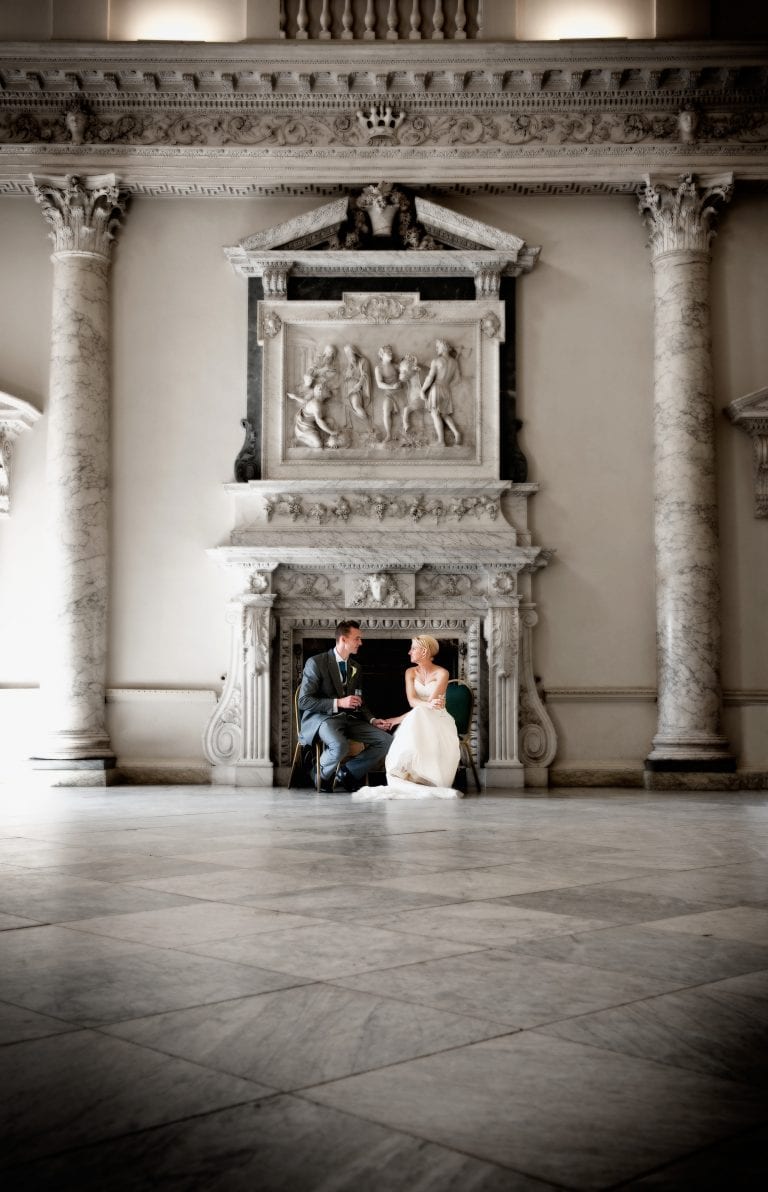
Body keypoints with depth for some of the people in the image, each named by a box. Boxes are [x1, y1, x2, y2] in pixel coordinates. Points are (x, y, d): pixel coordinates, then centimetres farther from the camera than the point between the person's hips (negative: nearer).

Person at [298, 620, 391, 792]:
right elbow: (304, 701, -12)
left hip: (349, 719, 7)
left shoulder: (355, 667, 16)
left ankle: (346, 773, 2)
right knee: (340, 746, -38)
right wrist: (338, 703, -21)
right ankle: (322, 776, -4)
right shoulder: (316, 662, -7)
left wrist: (372, 720, 4)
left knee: (386, 741, -13)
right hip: (322, 717, -7)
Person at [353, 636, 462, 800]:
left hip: (438, 719, -3)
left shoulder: (441, 673, -4)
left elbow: (432, 702, -15)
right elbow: (412, 701, -7)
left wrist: (401, 719, -16)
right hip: (416, 720, 3)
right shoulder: (411, 673, 10)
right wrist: (429, 705, -31)